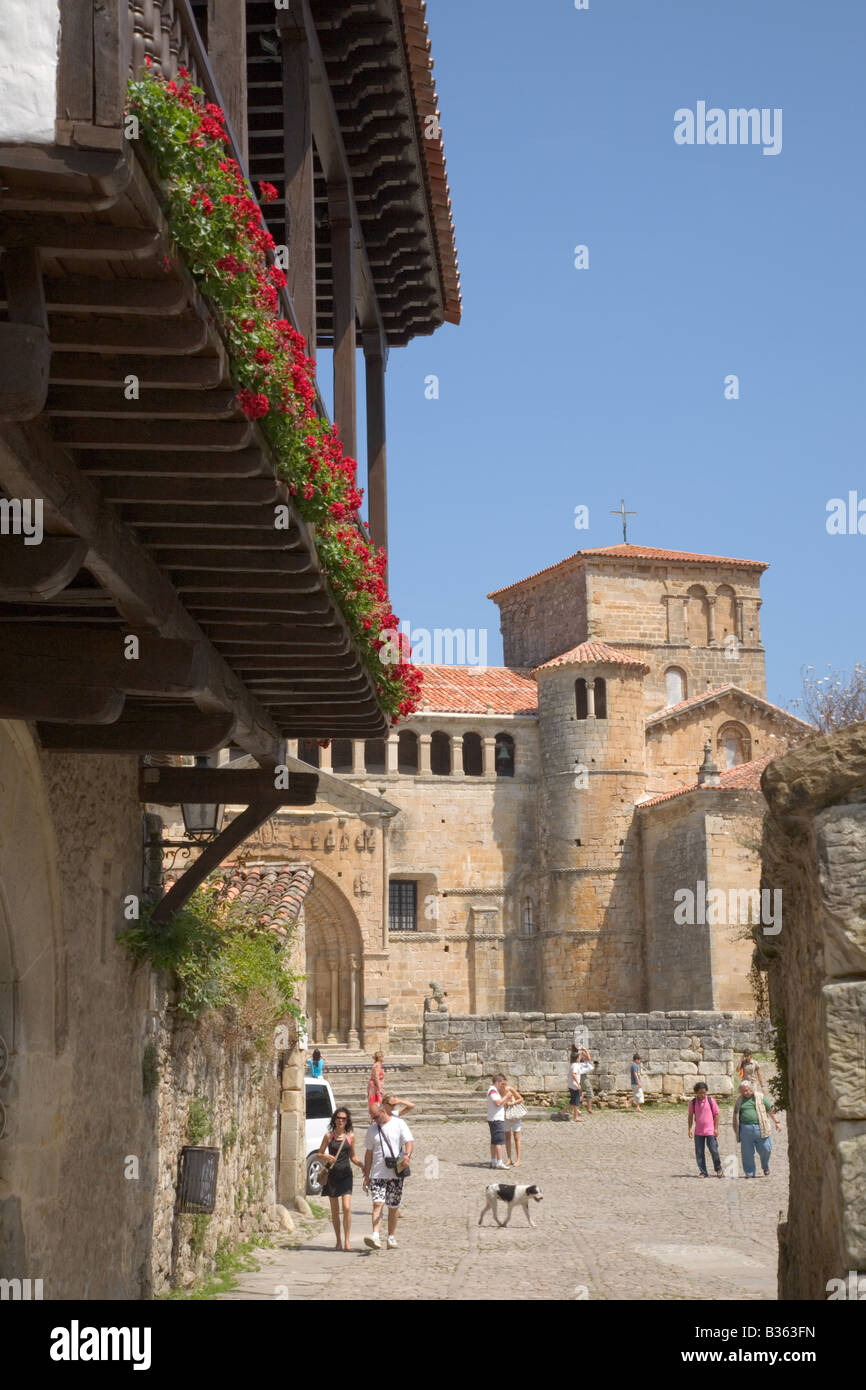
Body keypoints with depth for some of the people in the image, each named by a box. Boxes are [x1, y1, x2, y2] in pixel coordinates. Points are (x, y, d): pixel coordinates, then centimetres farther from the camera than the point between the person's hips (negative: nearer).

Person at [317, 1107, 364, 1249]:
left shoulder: (350, 1136, 4)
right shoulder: (329, 1136, 1)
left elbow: (353, 1157, 13)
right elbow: (319, 1154, 6)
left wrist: (363, 1166, -3)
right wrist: (326, 1157, -16)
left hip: (346, 1174, 0)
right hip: (332, 1174, 0)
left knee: (347, 1208, -12)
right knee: (335, 1210, 6)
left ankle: (347, 1240, -4)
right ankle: (338, 1241, 18)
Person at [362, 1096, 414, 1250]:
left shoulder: (399, 1124, 0)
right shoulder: (373, 1128, 9)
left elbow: (409, 1142, -10)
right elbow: (369, 1153, 13)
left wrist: (407, 1155, -32)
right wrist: (366, 1176, 10)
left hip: (396, 1173, -1)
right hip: (377, 1173, 1)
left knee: (393, 1207, 6)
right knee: (377, 1203, -15)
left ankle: (391, 1238, 18)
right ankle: (375, 1237, -26)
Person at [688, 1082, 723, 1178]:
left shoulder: (710, 1100, -4)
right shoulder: (692, 1102, 1)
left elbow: (716, 1114, 1)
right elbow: (690, 1116, 8)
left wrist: (716, 1129, -3)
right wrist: (690, 1129, 3)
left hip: (710, 1131, -2)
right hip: (698, 1132, 2)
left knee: (714, 1151, -2)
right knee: (699, 1153, 2)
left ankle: (718, 1169, 21)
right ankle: (703, 1172, 11)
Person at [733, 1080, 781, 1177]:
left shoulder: (760, 1097, 7)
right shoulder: (739, 1100, 12)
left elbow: (771, 1110, 10)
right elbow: (736, 1116, 18)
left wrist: (777, 1122, 4)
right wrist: (736, 1131, 16)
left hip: (760, 1128, -1)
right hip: (746, 1128, 1)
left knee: (765, 1149, -1)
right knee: (747, 1153, 1)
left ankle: (765, 1168, 26)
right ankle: (750, 1173, 11)